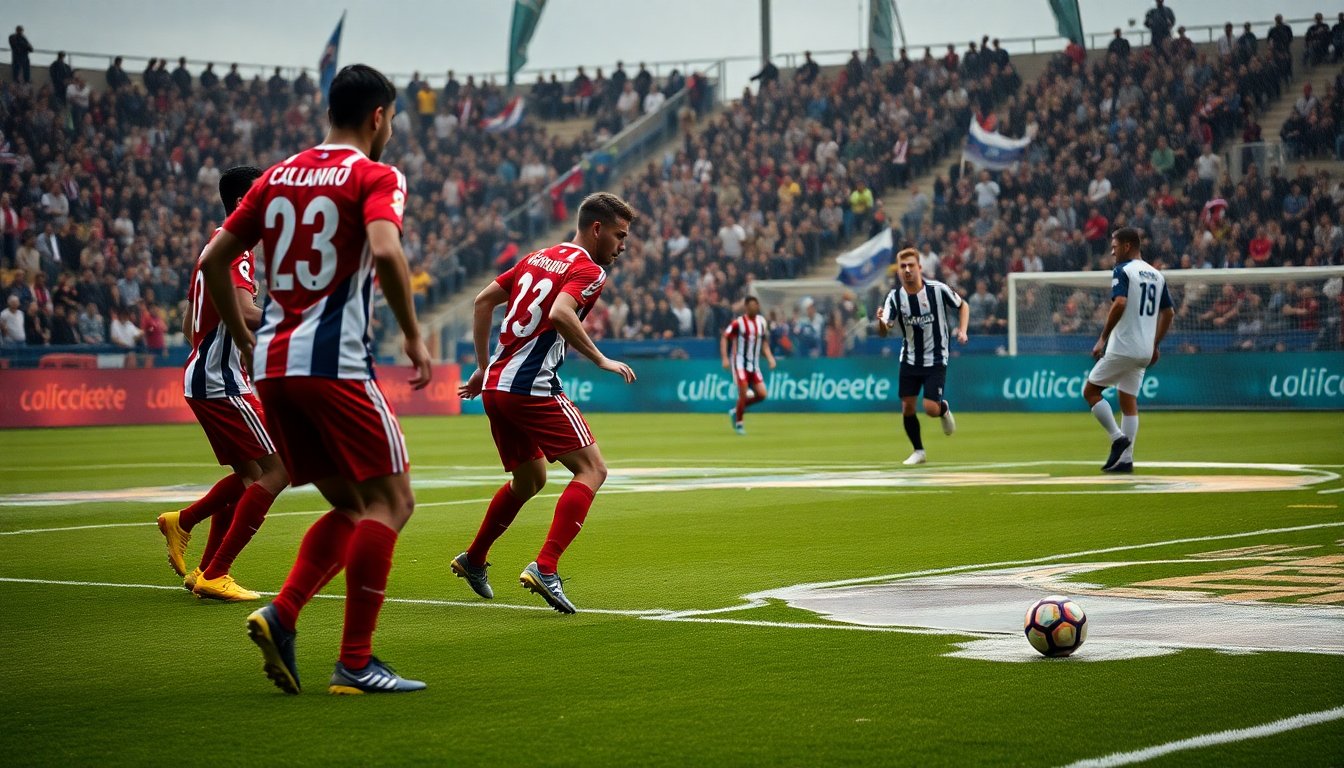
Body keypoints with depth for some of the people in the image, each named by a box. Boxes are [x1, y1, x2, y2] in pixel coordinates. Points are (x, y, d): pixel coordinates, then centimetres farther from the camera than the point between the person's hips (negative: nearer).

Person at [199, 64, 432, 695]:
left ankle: (280, 615, -3)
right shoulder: (375, 176, -3)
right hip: (334, 362, -7)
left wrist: (245, 341, 24)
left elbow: (213, 259, 16)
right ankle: (354, 663, -4)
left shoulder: (278, 177, 16)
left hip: (272, 362, 7)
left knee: (350, 507, 16)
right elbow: (384, 251, -22)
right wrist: (413, 335, -11)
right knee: (390, 501, 0)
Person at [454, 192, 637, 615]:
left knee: (529, 480, 26)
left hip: (496, 385, 9)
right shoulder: (589, 270, -7)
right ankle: (544, 568, -19)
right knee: (592, 469, -6)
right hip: (532, 387, -9)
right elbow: (559, 314, -25)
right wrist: (601, 360, -17)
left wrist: (483, 366, 23)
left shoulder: (539, 258, 18)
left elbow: (483, 300, 20)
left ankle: (473, 560, 37)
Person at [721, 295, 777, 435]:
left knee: (761, 394, -4)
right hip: (740, 362, -6)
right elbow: (724, 338, -7)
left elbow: (764, 342, 17)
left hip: (754, 364, 6)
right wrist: (725, 358, -16)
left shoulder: (762, 322, 8)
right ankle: (738, 423, 2)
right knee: (743, 392, -15)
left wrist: (770, 358, 3)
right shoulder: (738, 322, -9)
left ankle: (736, 411, 16)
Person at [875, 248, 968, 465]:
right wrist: (881, 321, -37)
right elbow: (884, 332, -14)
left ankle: (944, 409, 24)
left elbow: (963, 306, 3)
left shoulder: (938, 289, -14)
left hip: (936, 359, -3)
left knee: (931, 408, -13)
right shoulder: (895, 297, -8)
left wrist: (962, 330, -12)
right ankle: (918, 451, 21)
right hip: (910, 359, 3)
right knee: (907, 407, 0)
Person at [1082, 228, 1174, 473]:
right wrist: (1155, 345, 22)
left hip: (1122, 347, -8)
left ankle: (1117, 437, -8)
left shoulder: (1123, 271, -9)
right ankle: (1125, 458, 8)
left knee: (1090, 390, 4)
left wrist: (1103, 338, -19)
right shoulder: (1156, 274, 15)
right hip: (1145, 351, 8)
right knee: (1129, 401, 12)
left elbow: (1120, 304, -24)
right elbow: (1169, 313, 17)